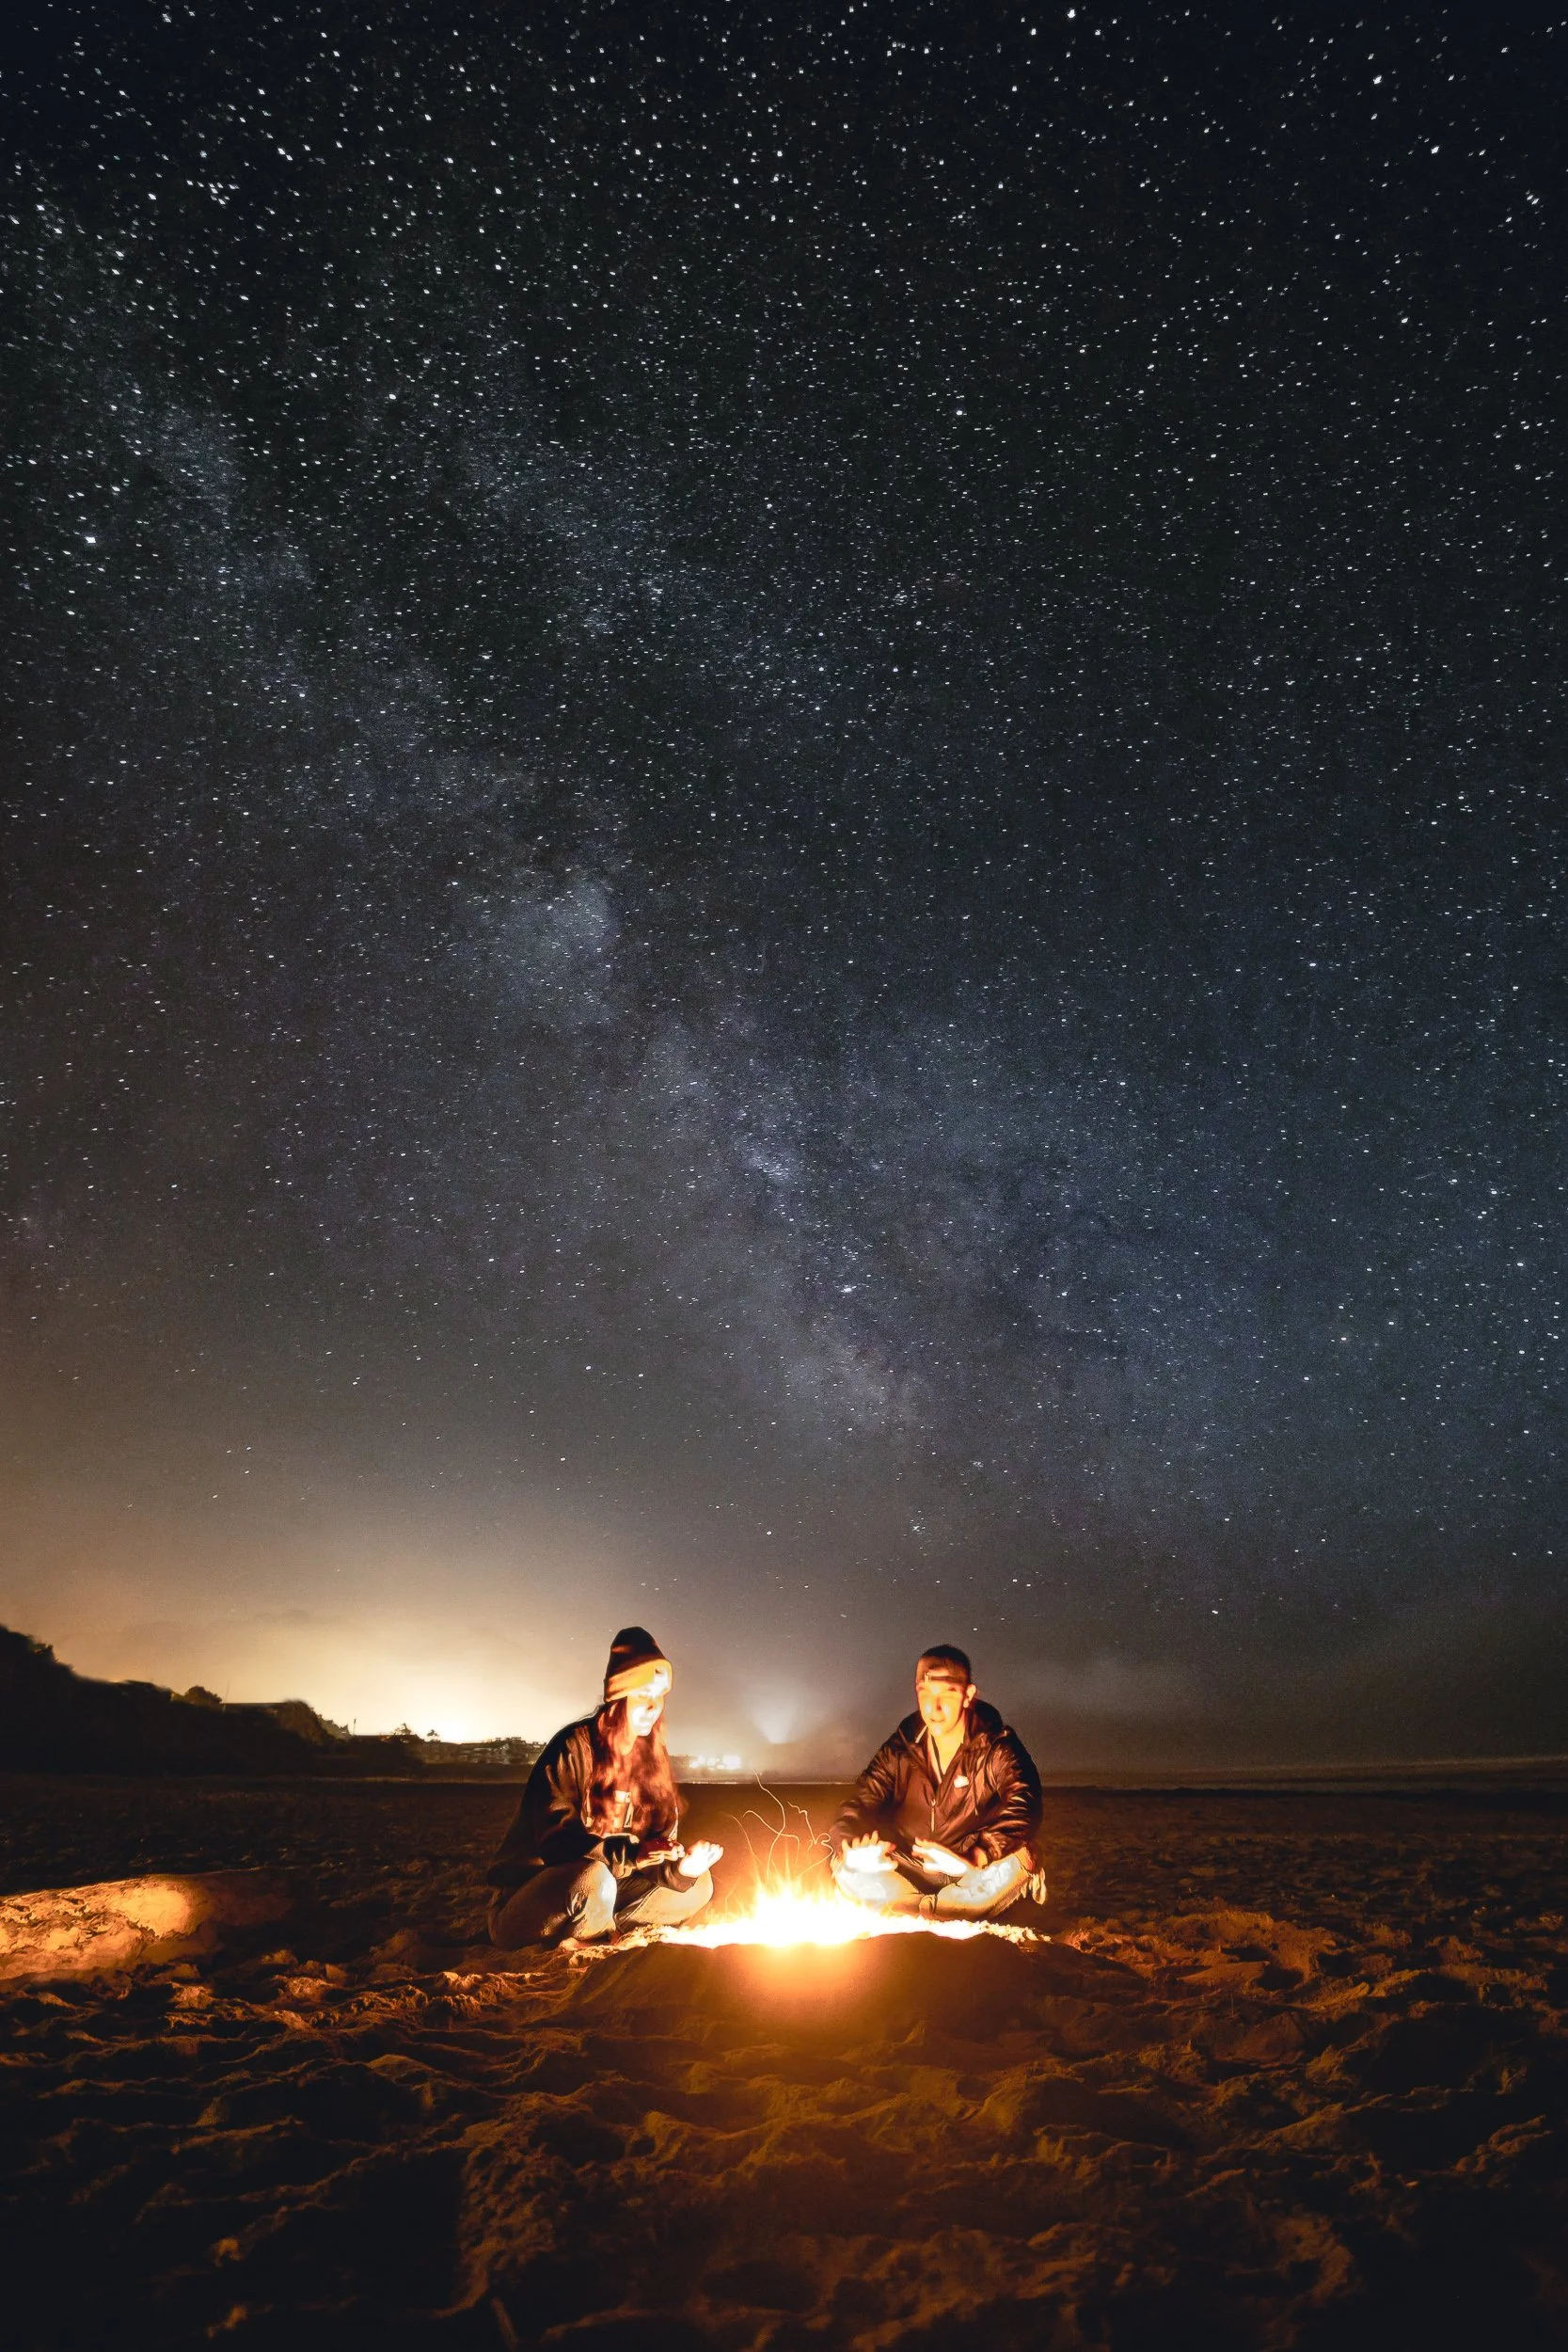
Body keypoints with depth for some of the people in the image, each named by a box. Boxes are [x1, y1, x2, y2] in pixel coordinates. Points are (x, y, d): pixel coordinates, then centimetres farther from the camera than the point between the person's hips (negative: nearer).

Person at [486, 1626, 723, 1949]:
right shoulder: (574, 1748, -17)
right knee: (592, 1880, -37)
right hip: (530, 1892, -7)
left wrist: (680, 1868, -23)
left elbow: (660, 1842, 0)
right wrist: (631, 1853, -33)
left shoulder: (652, 1758, 2)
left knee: (699, 1884, -5)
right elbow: (555, 1841, -22)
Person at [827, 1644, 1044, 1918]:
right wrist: (850, 1849, -30)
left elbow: (1023, 1810, -25)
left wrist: (973, 1857, -43)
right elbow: (861, 1801, -5)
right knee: (847, 1871, -19)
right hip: (910, 1872, 3)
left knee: (1014, 1864, -34)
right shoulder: (899, 1750, 0)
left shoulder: (997, 1748, -10)